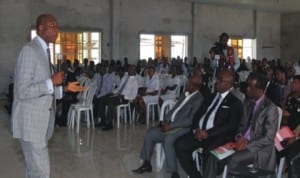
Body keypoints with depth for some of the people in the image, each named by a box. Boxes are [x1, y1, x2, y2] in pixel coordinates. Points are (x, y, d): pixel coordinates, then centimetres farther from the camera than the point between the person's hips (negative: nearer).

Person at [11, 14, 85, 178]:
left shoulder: (44, 51, 13)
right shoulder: (29, 50, -17)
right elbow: (22, 92, -22)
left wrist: (65, 87, 7)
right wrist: (52, 81, -21)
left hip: (41, 119, 9)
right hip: (30, 120, -9)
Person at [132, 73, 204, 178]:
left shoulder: (199, 99, -12)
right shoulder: (185, 94, 15)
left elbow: (191, 120, -20)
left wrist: (171, 125, -21)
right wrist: (166, 121, 0)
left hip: (184, 128, -8)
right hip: (171, 125, 9)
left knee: (168, 139, -34)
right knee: (150, 133, -2)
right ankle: (147, 164, 11)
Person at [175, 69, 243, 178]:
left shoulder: (235, 102, -1)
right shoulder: (212, 96, 19)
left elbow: (231, 126, -11)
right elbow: (198, 114, 16)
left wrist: (208, 133, -18)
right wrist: (196, 129, -5)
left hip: (218, 136, -6)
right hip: (200, 132, 6)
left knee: (208, 153, -34)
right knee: (179, 145, -15)